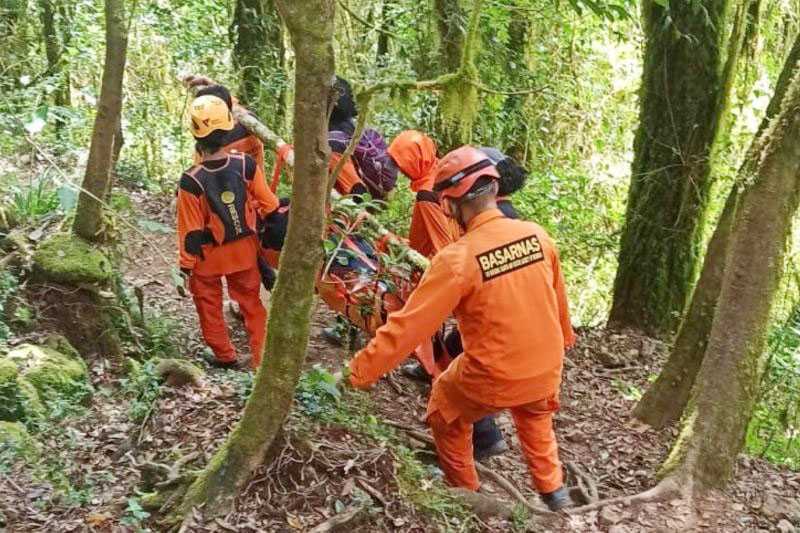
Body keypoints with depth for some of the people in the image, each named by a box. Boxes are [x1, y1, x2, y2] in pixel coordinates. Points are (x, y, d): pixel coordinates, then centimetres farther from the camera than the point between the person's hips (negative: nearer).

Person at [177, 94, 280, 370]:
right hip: (244, 250, 3)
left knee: (209, 307, 20)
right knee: (251, 304, 18)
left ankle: (225, 357, 33)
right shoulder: (246, 165, -18)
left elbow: (191, 232, -16)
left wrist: (186, 266, -3)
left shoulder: (191, 181, -25)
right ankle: (261, 359, 21)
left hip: (208, 257, -3)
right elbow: (268, 206, -8)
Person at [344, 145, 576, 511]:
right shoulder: (537, 236, -10)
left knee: (445, 413, 26)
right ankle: (553, 491, 42)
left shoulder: (457, 259, -25)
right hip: (547, 368, 5)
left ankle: (465, 493, 41)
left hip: (494, 378, -4)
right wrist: (564, 338, 26)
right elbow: (557, 297, 6)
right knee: (535, 417, 38)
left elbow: (409, 325, -23)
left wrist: (359, 372, -14)